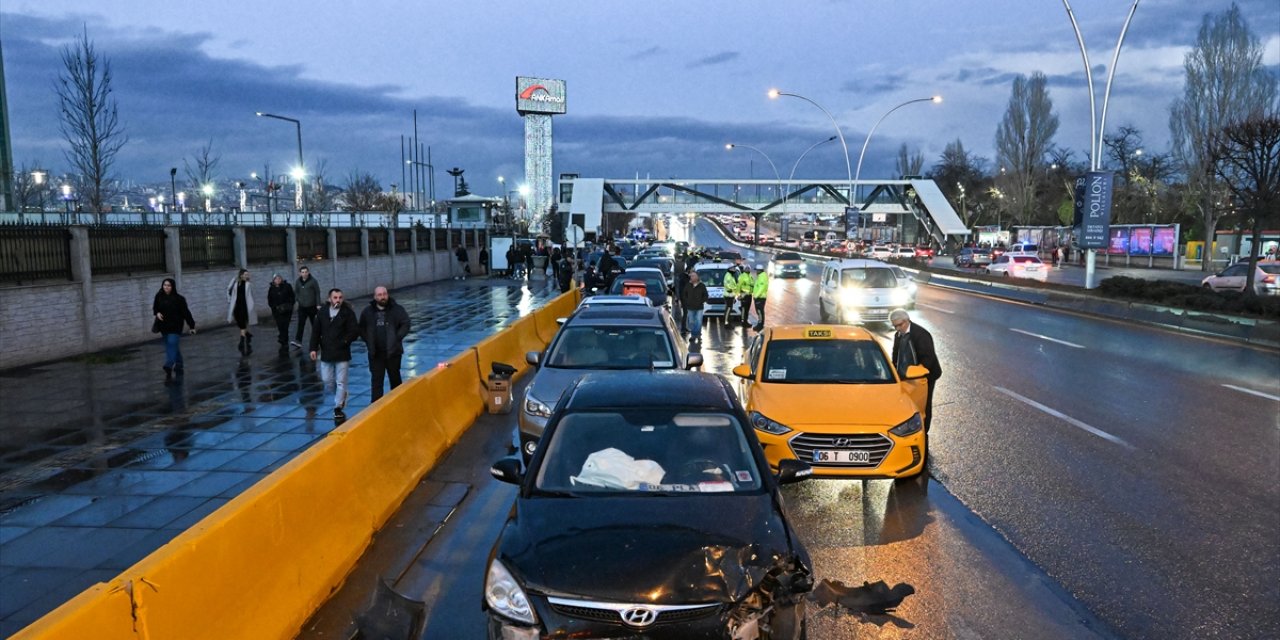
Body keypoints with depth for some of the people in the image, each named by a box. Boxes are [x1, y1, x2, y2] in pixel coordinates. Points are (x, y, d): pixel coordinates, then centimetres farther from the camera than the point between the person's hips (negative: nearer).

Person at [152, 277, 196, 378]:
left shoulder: (179, 298, -12)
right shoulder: (159, 296, -1)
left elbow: (186, 312, -8)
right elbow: (155, 308, 15)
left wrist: (192, 326, -6)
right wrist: (157, 313, -9)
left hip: (175, 326, -5)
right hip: (163, 325, 5)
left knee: (172, 344, -15)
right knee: (172, 346, 14)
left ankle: (169, 366, -20)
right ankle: (178, 364, 31)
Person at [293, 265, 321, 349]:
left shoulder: (313, 281, -6)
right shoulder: (298, 282, 5)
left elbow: (317, 293, -5)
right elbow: (296, 292, 16)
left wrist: (318, 304, -9)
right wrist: (299, 300, 1)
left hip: (312, 306, -2)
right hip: (302, 307, 2)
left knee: (314, 324, 10)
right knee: (300, 324, -9)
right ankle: (298, 341, -16)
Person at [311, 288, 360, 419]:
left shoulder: (348, 313, -7)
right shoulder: (323, 313, 5)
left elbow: (355, 331, -9)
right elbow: (316, 332, 8)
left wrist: (344, 342, -19)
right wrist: (313, 348, 1)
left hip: (342, 354, -4)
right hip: (326, 354, 4)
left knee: (341, 382, 1)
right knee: (327, 380, 12)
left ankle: (338, 408, 11)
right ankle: (341, 395, 38)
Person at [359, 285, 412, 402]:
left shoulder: (397, 309, -3)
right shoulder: (368, 311, 5)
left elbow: (405, 324, -4)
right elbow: (362, 328, 14)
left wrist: (397, 338, -12)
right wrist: (368, 341, 1)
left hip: (393, 351, -1)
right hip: (375, 353, 1)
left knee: (395, 378, 12)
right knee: (376, 380, 0)